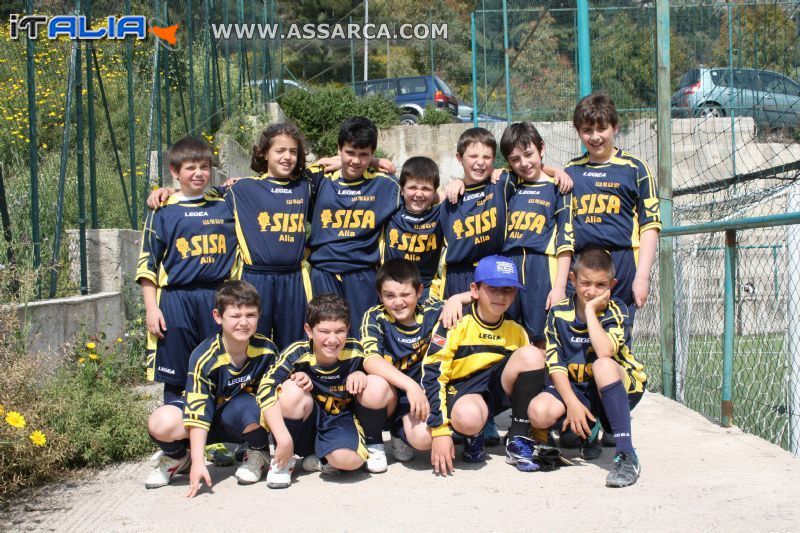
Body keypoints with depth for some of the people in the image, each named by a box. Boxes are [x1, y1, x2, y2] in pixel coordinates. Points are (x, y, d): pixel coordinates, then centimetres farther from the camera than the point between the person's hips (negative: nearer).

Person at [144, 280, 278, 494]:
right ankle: (177, 457, 7)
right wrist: (198, 462, -31)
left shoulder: (266, 349, -14)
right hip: (209, 419, -1)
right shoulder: (204, 357, -24)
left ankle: (259, 453, -1)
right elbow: (198, 410, -27)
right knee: (161, 423, -32)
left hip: (245, 422, 1)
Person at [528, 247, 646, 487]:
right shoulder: (559, 313, -3)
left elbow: (605, 352, -30)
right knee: (539, 413, -27)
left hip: (620, 388, -3)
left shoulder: (616, 311, -10)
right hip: (575, 389, 3)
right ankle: (585, 431, 9)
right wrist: (572, 403, -19)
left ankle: (626, 455, -34)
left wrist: (590, 310, -21)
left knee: (602, 365, -37)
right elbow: (555, 364, -7)